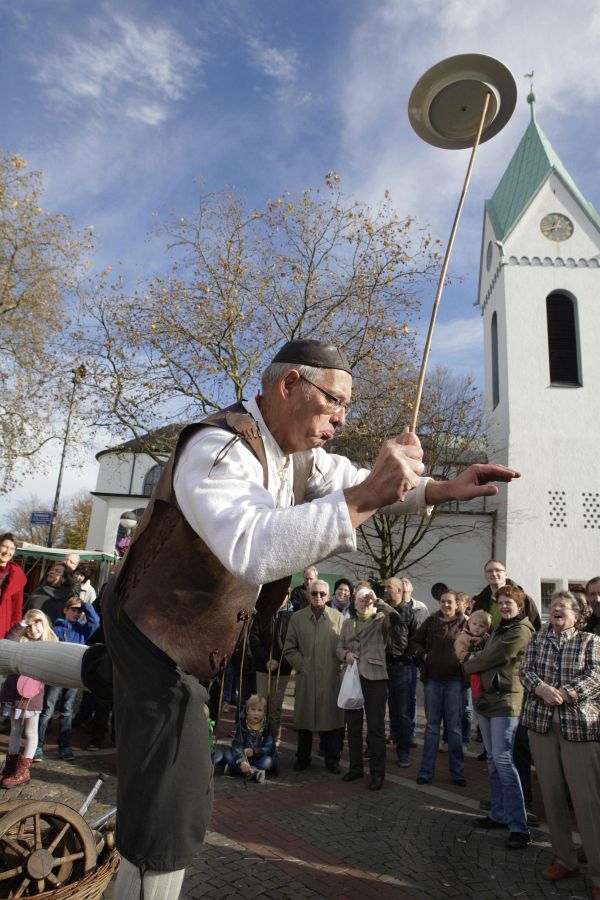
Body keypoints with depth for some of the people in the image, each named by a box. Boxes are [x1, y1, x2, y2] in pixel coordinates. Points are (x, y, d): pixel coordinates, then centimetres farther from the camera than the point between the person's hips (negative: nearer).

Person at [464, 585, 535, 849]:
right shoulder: (500, 629, 18)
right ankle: (499, 814, 24)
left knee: (502, 759, -10)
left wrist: (469, 664, 0)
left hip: (506, 699, -9)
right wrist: (475, 660, 0)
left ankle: (519, 826, -4)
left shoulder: (521, 630, -11)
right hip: (486, 696, 9)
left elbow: (495, 656, -14)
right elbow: (486, 655, 21)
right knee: (493, 759, 13)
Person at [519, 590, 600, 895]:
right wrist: (541, 688, -19)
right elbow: (525, 670, 0)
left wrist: (565, 693, -22)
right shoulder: (537, 639, 9)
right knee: (551, 794, 10)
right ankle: (564, 859, 26)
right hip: (541, 722, 3)